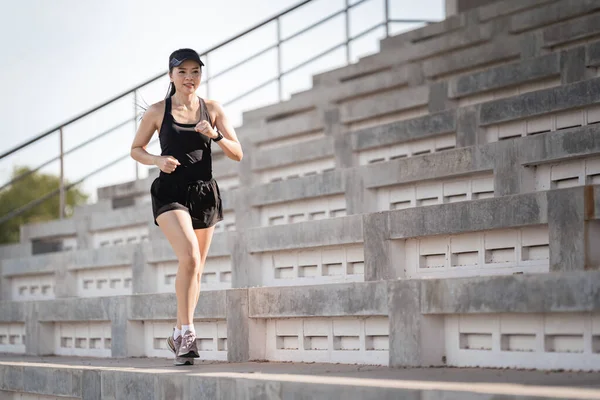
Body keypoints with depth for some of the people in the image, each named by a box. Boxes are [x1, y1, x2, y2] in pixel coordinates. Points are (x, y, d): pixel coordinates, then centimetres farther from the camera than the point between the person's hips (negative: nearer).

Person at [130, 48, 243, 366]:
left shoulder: (212, 109, 6)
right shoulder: (157, 111, 2)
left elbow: (237, 154, 4)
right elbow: (135, 149, 11)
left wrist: (215, 135, -14)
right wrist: (158, 160, -9)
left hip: (204, 193, 3)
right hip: (170, 193, -3)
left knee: (195, 268, 9)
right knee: (189, 256, -24)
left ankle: (179, 334, 26)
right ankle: (187, 330, -16)